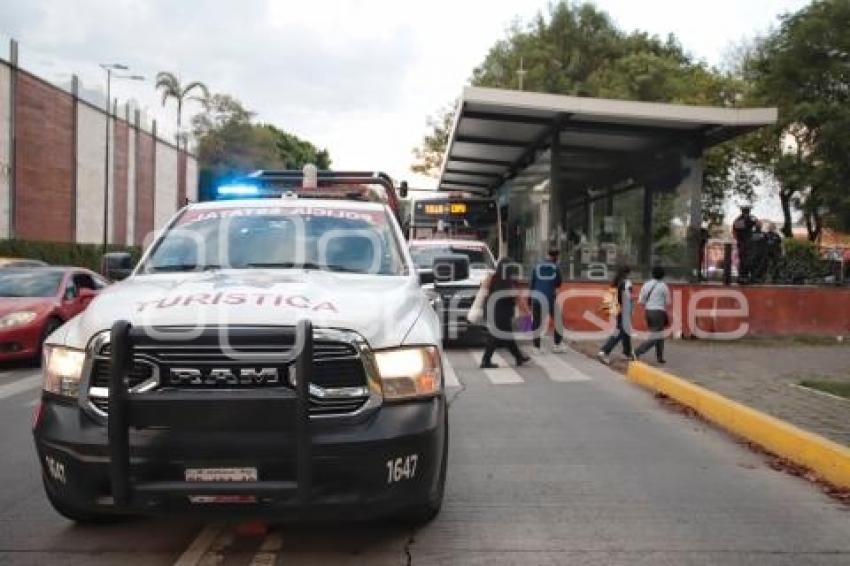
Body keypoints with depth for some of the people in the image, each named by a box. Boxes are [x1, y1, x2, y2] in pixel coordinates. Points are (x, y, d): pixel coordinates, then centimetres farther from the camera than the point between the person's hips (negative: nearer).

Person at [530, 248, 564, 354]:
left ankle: (536, 347, 5)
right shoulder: (556, 267, 1)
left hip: (537, 297, 2)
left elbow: (532, 284, 7)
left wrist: (530, 298, 12)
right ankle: (557, 346, 17)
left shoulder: (537, 267, 6)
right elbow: (559, 283, 8)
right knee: (557, 320, 15)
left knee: (536, 322, 5)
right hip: (550, 297, -1)